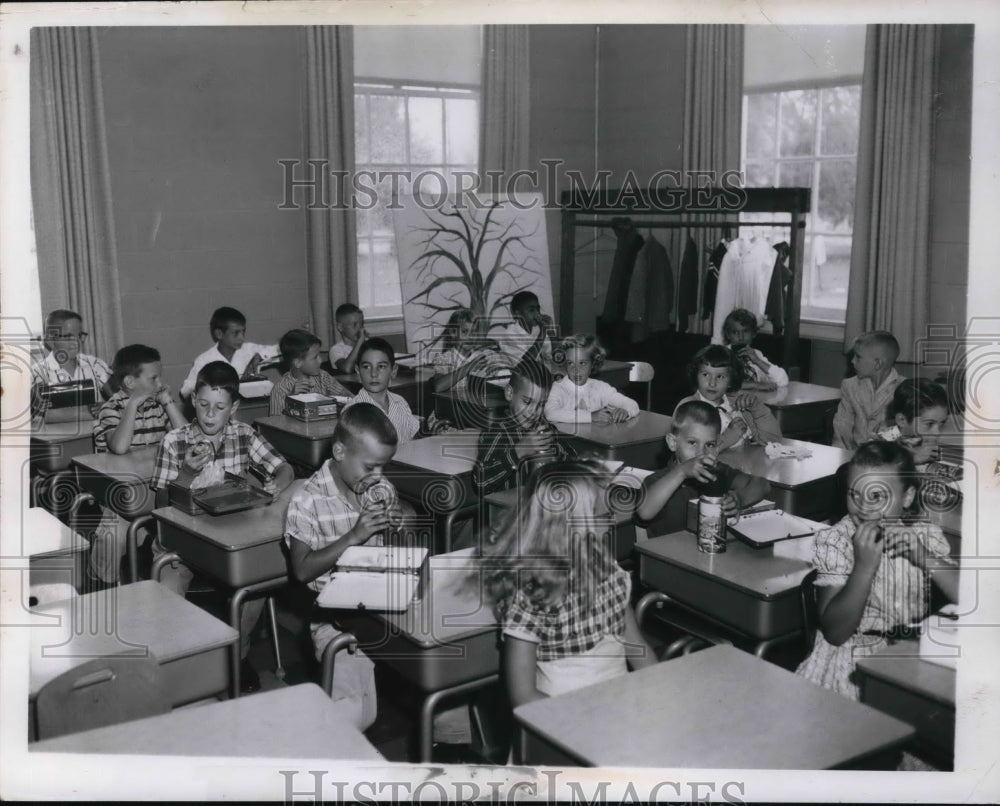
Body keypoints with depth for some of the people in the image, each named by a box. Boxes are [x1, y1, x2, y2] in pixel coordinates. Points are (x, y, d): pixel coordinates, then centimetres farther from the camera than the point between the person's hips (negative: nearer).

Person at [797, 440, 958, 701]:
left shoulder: (926, 535, 2)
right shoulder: (835, 541, -8)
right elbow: (834, 633, -15)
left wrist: (924, 557, -21)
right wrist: (864, 565, -26)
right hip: (853, 659, -3)